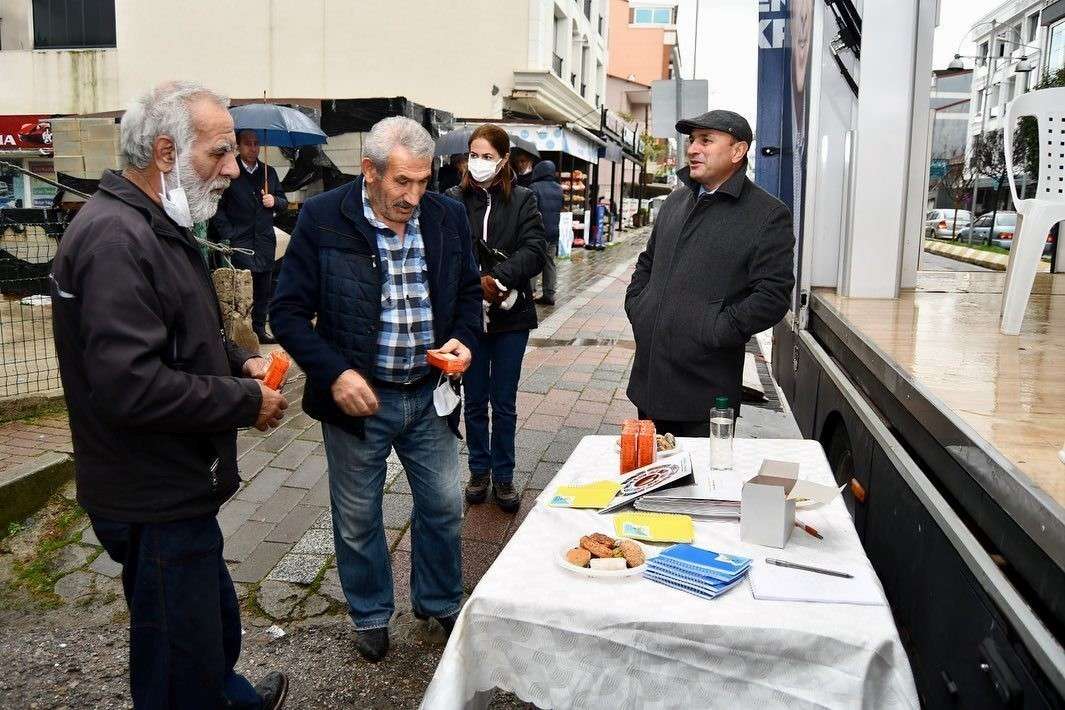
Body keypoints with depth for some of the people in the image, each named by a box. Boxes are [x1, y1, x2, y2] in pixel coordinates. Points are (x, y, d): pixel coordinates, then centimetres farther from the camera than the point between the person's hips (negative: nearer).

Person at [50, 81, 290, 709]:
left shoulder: (156, 226, 11)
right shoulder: (116, 239, -24)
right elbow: (131, 387, -31)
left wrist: (240, 361, 5)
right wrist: (247, 400, -20)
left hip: (178, 487, 10)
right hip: (154, 502, -10)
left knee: (216, 622, 29)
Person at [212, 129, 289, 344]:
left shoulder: (269, 172, 13)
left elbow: (284, 203, 18)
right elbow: (218, 207, -4)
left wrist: (274, 201, -5)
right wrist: (228, 236, -11)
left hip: (265, 242, 5)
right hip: (239, 243, -5)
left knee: (264, 289, 10)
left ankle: (259, 328, 21)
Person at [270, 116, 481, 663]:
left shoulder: (447, 217, -1)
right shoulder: (322, 219, -12)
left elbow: (468, 290, 12)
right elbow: (288, 311, -9)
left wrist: (464, 339, -7)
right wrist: (334, 374, -20)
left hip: (428, 394, 3)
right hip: (357, 394, -3)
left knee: (444, 505, 14)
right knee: (357, 517, 13)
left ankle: (440, 602, 40)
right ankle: (371, 615, 38)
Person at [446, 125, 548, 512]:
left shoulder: (523, 200, -1)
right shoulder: (453, 200, -2)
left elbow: (535, 250, -12)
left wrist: (498, 279, -24)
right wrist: (476, 284, -24)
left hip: (510, 315, 0)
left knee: (504, 402, 10)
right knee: (475, 400, 13)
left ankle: (503, 475, 25)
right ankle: (479, 471, 30)